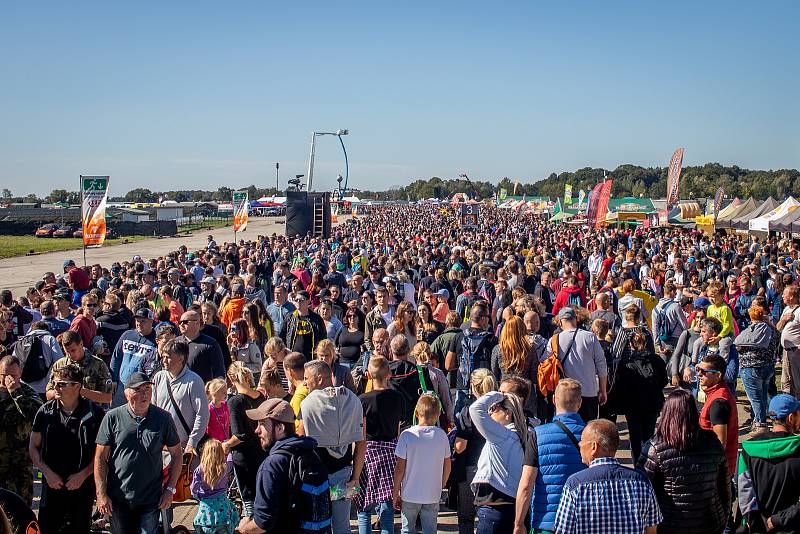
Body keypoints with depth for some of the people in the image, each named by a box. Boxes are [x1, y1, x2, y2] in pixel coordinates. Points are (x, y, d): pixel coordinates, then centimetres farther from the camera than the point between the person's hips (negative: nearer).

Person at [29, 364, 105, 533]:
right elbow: (33, 447, 6)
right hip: (51, 485, 2)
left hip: (82, 486, -2)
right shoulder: (45, 411, 0)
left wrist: (83, 475, -12)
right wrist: (48, 473, -6)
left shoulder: (94, 413, -8)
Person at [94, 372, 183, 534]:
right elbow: (100, 458, -1)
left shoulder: (163, 418, -1)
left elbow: (176, 455, 7)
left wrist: (170, 489, 1)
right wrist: (101, 494, -6)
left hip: (151, 501, 0)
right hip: (118, 501, 0)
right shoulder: (113, 417, -4)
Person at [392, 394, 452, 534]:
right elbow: (447, 466, 4)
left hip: (410, 495, -2)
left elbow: (400, 468, -10)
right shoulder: (441, 435, -5)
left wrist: (395, 492, 1)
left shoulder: (407, 435, -12)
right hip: (433, 496, 2)